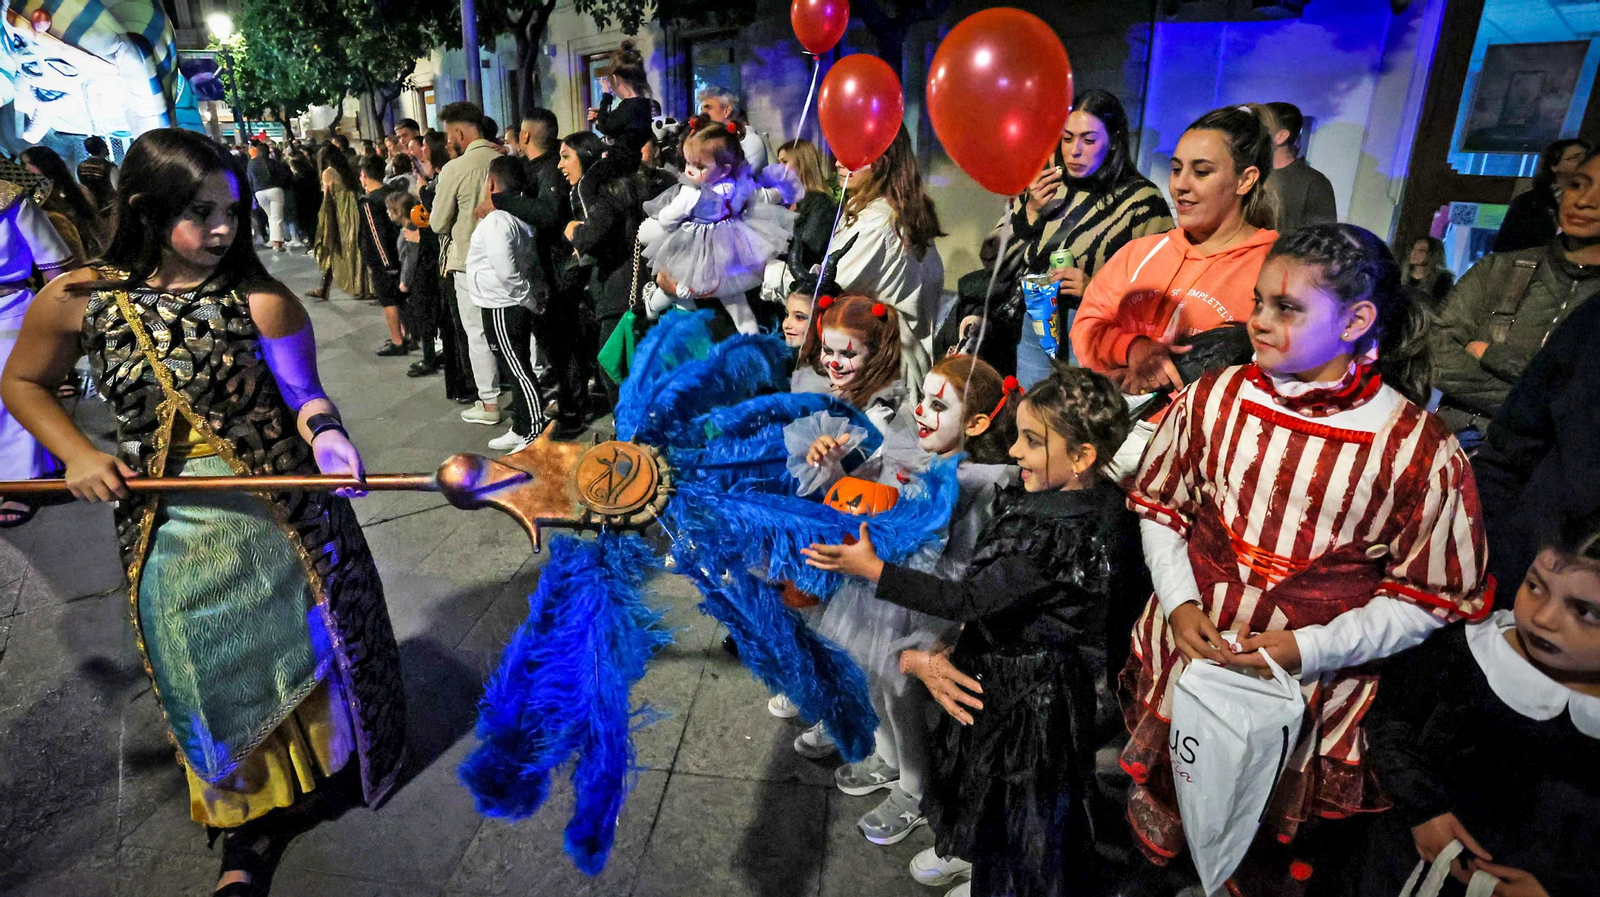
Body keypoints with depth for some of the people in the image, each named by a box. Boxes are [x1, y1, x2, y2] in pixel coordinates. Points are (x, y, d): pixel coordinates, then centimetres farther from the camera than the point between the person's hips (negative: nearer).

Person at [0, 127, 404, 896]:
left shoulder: (261, 299, -8)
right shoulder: (78, 299, -4)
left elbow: (303, 394, -13)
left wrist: (327, 437, -35)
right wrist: (76, 455, -6)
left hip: (285, 514, -1)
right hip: (170, 530, 1)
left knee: (303, 656, 13)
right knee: (214, 687, 15)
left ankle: (316, 776, 42)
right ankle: (248, 835, 36)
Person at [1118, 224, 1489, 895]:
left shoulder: (1420, 450, -14)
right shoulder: (1215, 397, -7)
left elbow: (1430, 600, -7)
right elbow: (1159, 504, 4)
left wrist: (1310, 648, -18)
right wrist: (1178, 601, -9)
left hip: (1314, 686, -2)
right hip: (1183, 659, 3)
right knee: (1158, 826, 22)